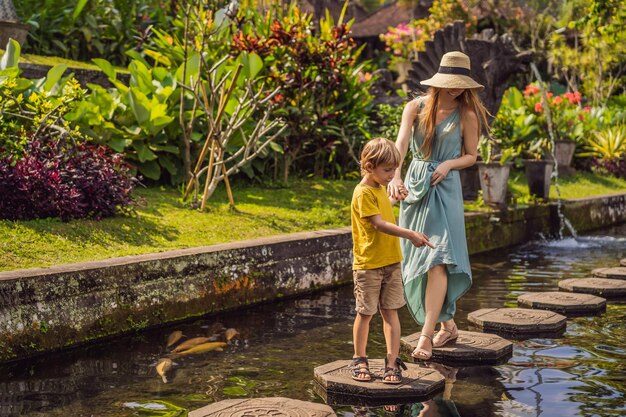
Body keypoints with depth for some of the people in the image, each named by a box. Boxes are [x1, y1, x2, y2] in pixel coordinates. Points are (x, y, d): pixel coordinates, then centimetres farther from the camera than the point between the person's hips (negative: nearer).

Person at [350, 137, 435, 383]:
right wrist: (410, 234, -31)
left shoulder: (381, 188, 12)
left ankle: (392, 362, 9)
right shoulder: (363, 193, -15)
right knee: (365, 314, 5)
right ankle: (359, 360, 21)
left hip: (391, 262, 7)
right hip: (368, 265, -7)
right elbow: (379, 224, -25)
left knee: (391, 312, 5)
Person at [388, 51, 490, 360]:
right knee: (417, 261, 8)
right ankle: (447, 325, 24)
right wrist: (394, 177, -33)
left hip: (444, 188, -3)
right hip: (415, 185, 3)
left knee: (437, 258, -15)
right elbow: (400, 144, -15)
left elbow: (470, 156, 5)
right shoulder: (416, 107, -1)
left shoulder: (466, 115, -4)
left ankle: (426, 335, -15)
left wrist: (449, 164, -16)